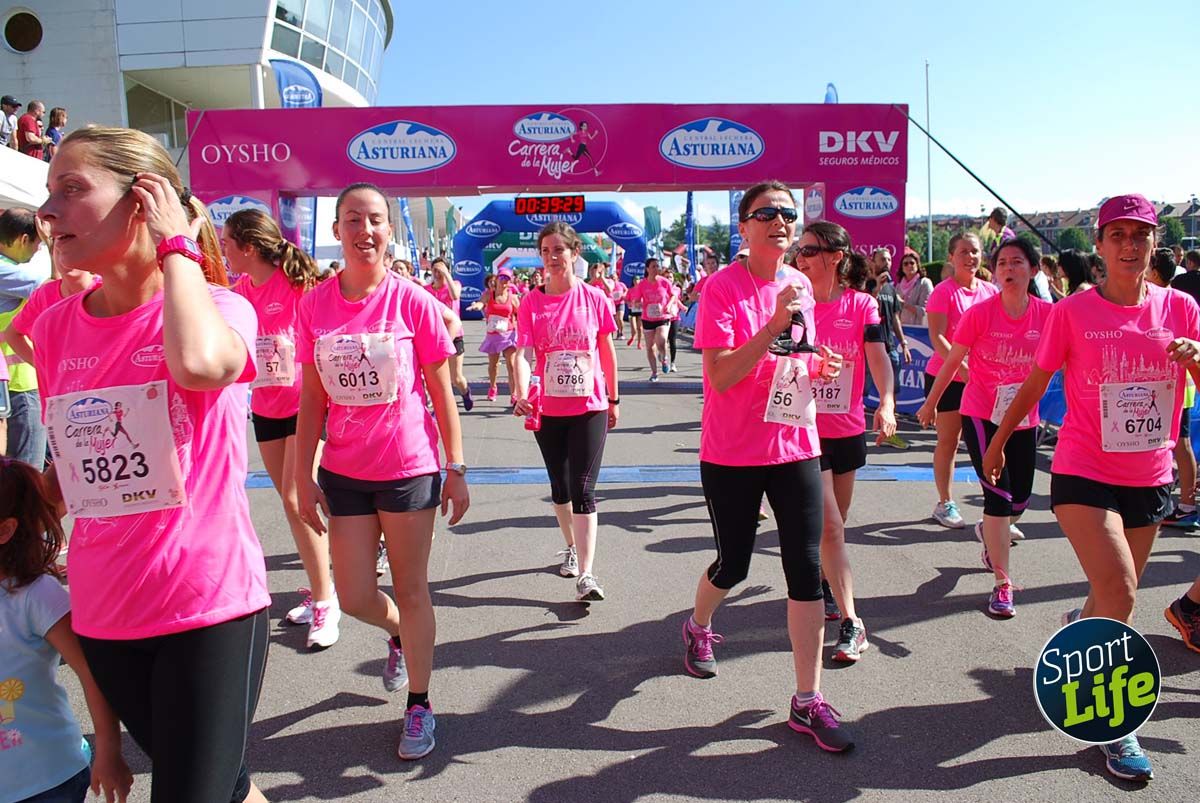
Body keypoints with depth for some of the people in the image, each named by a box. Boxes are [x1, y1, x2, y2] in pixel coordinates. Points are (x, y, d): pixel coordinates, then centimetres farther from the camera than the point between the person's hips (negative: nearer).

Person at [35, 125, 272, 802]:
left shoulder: (219, 307, -11)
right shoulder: (55, 325, 4)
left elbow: (199, 364, -36)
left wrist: (177, 246, -22)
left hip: (209, 604, -5)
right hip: (103, 614, 6)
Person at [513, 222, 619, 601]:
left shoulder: (594, 298, -4)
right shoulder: (531, 302, -2)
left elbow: (608, 352, 5)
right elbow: (524, 352, -13)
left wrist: (614, 400, 10)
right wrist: (521, 392, -31)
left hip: (590, 408, -2)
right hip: (547, 410, 2)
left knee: (583, 490, -8)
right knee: (560, 486, 16)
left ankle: (586, 574, -8)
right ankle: (571, 547, 38)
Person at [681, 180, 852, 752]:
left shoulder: (801, 286, 6)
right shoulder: (723, 287, -12)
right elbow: (721, 376, -21)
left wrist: (816, 367, -1)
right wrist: (774, 324, -28)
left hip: (795, 446, 4)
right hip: (732, 453, -4)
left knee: (805, 566, -1)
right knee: (733, 564, 10)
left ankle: (807, 701, 10)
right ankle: (698, 628, 45)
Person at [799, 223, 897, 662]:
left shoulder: (862, 305, -2)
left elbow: (878, 357, -13)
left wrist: (886, 403, -30)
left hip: (848, 428, 3)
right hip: (805, 429, -2)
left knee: (835, 524, 16)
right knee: (830, 527, -7)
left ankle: (825, 583, 41)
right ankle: (851, 623, -2)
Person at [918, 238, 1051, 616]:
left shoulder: (1047, 314, -5)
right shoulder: (979, 313, -11)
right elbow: (952, 361, -1)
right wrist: (930, 403, 6)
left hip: (1023, 419, 4)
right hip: (981, 416, -3)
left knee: (1020, 500, 13)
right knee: (999, 495, -10)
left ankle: (989, 531, 48)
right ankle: (1003, 583, -1)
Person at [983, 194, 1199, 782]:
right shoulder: (1072, 313, -7)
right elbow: (1034, 384, 3)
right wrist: (997, 441, 10)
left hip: (1149, 478, 4)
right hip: (1083, 474, -4)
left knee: (1114, 597, 15)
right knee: (1119, 592, -14)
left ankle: (1079, 626, 50)